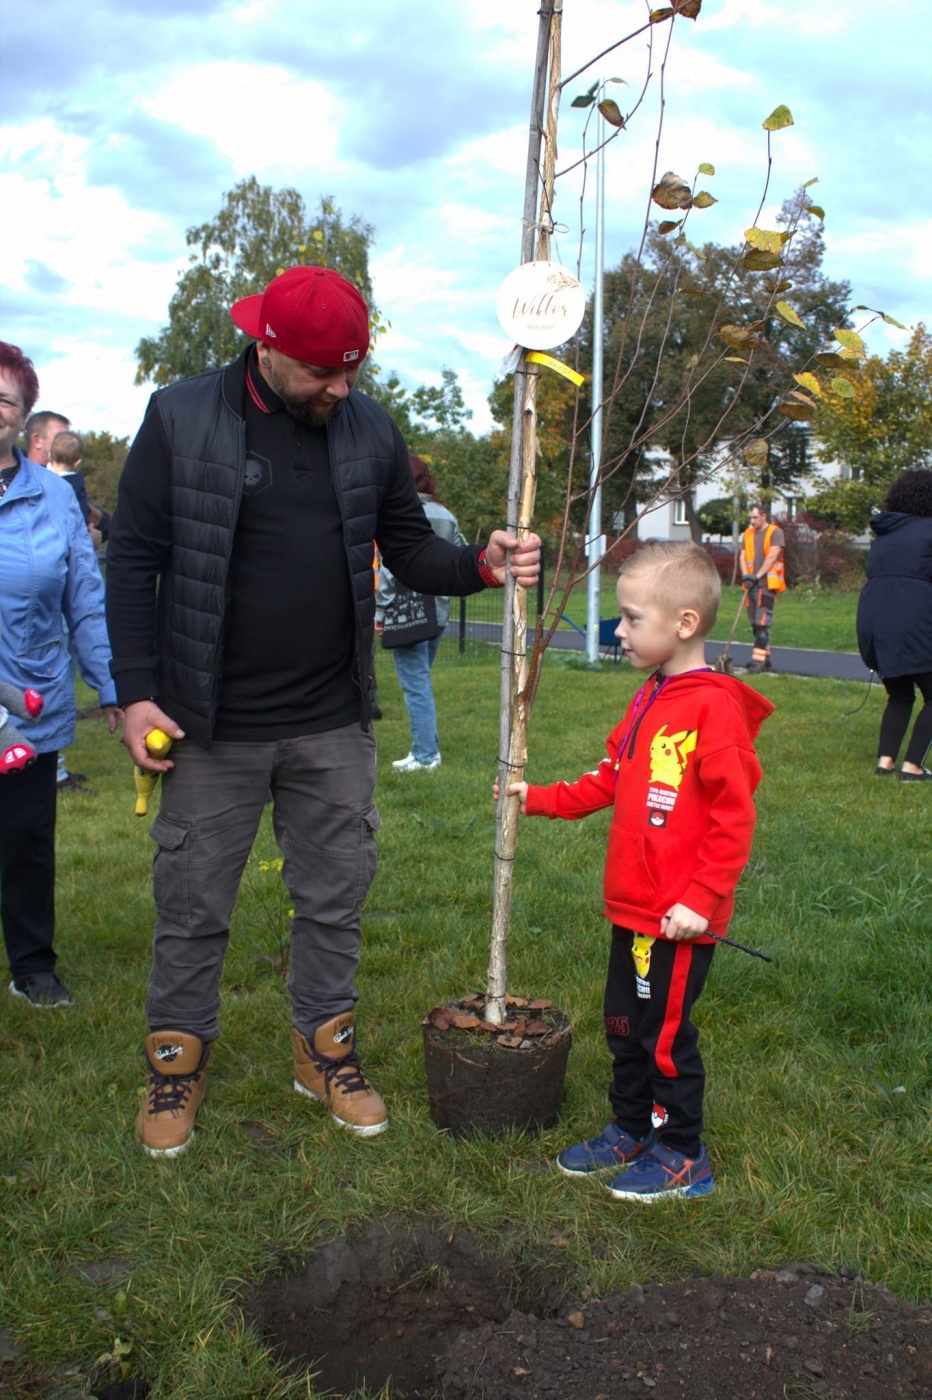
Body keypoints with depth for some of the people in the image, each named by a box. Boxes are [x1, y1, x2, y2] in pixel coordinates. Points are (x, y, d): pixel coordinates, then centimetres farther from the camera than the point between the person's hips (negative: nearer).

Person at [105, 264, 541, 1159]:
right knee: (192, 903, 9)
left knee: (335, 898, 12)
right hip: (212, 725, -2)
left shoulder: (369, 430, 3)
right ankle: (177, 1059, 29)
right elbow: (134, 560, -3)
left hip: (333, 725, 3)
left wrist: (482, 566, -10)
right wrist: (136, 691, -9)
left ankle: (325, 1048, 32)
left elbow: (409, 551, 10)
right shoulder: (181, 419, -5)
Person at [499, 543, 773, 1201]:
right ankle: (631, 1130, 38)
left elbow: (735, 817, -20)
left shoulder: (714, 708, -19)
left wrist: (701, 900, -21)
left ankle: (683, 1158, 24)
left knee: (666, 1034, 6)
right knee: (625, 1025, 20)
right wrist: (540, 798, 15)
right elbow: (610, 781, 19)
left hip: (680, 918, -9)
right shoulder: (649, 701, 9)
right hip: (632, 906, 9)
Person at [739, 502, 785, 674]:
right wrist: (745, 575, -8)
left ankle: (758, 660, -16)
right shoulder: (748, 533, 14)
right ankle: (766, 658, 18)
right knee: (754, 622, 9)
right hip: (752, 584, 7)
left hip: (767, 584, -7)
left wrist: (757, 576, -16)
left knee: (762, 622, -13)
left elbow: (772, 557, -12)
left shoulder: (775, 532, -4)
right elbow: (743, 556, 9)